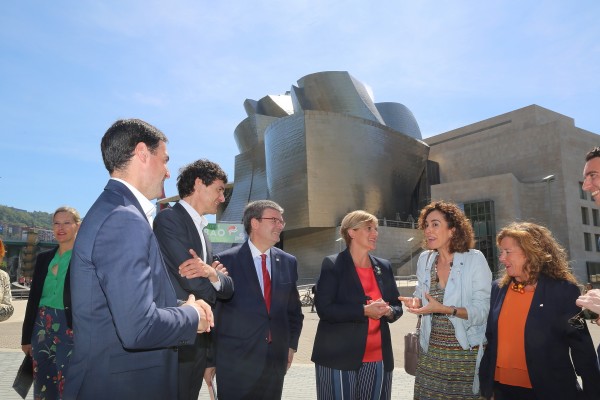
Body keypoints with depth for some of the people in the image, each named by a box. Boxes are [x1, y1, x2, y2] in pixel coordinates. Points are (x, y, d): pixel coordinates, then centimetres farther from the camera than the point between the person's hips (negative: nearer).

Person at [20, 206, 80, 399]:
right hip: (41, 327, 5)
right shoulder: (43, 257, 10)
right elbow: (33, 298, 13)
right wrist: (27, 336, 12)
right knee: (41, 383, 13)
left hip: (70, 328, -5)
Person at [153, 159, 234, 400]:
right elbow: (193, 282, -20)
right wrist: (214, 277, 2)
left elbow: (227, 288, 7)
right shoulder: (169, 219, -12)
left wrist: (214, 276, -16)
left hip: (199, 344, 8)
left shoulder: (202, 232, 14)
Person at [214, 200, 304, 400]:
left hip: (276, 358, 4)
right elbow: (213, 307, -5)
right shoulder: (226, 260, -8)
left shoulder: (288, 262, 6)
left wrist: (291, 345, 9)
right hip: (235, 357, -4)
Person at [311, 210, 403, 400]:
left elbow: (397, 305, 15)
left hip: (379, 358, 5)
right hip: (340, 357, -5)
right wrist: (364, 310, -20)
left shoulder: (384, 266, 9)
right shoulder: (332, 264, -7)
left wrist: (389, 311, -8)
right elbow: (324, 309, -14)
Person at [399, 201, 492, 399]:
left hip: (466, 352, -4)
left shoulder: (474, 259, -11)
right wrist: (416, 301, -5)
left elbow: (481, 311, -13)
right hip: (430, 350, 4)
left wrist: (444, 309, -26)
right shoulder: (424, 259, 3)